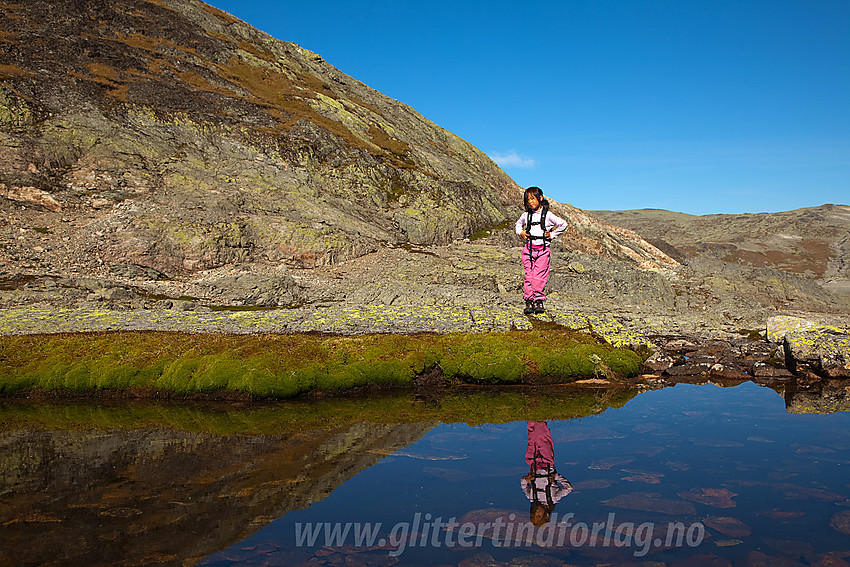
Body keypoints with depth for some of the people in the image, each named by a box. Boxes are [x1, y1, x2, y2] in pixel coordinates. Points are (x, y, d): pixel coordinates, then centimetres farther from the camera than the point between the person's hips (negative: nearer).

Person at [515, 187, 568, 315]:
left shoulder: (547, 215, 1)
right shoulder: (526, 215, 10)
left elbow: (563, 224, 9)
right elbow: (519, 224, 31)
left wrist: (552, 235, 4)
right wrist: (520, 232, 12)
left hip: (543, 249, -2)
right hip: (529, 248, 2)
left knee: (540, 276, -5)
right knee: (529, 275, -2)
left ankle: (539, 301, 2)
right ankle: (529, 302, 1)